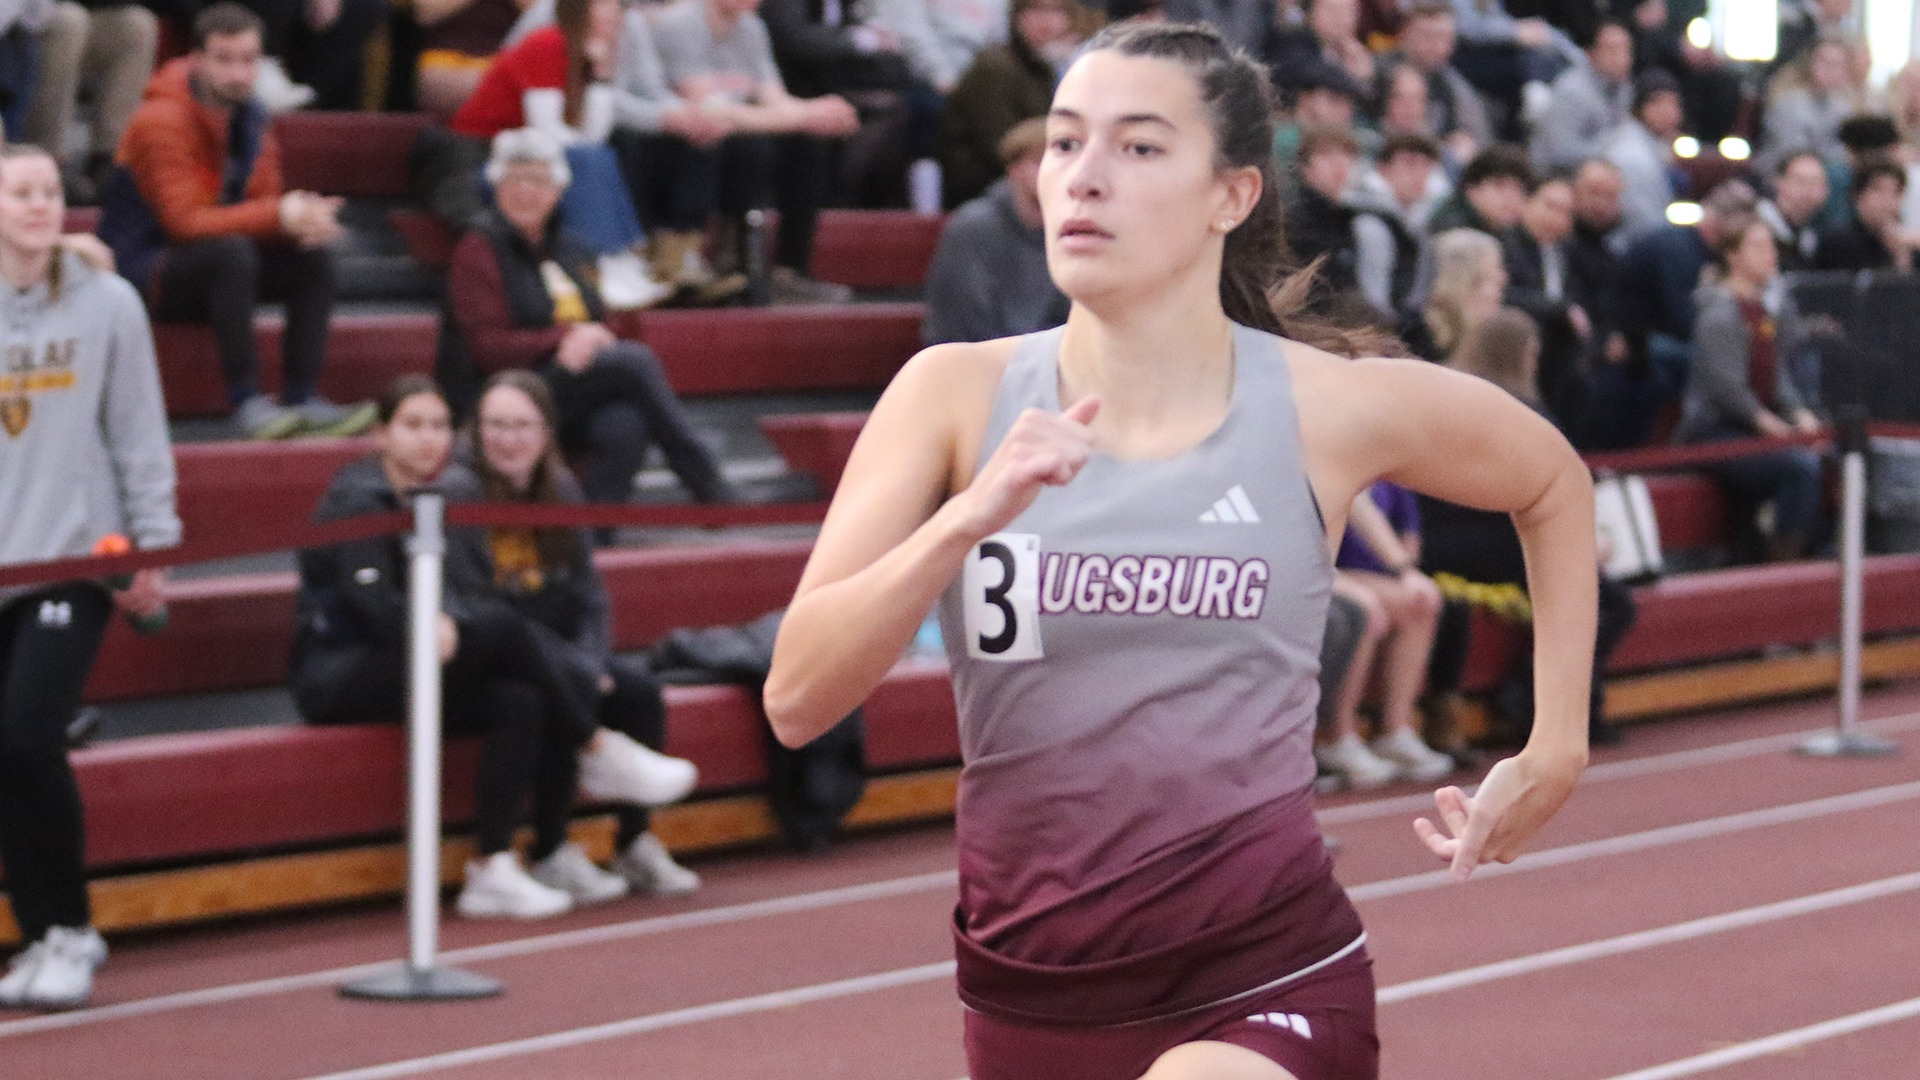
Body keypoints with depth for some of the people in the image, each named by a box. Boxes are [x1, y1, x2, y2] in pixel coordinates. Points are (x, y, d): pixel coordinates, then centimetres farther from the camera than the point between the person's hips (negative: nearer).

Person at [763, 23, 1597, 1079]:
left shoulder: (1334, 408, -5)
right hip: (1026, 991, 3)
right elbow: (796, 699, -12)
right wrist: (967, 519, -26)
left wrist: (1554, 754, 12)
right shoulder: (958, 394, -3)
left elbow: (1552, 484, 16)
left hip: (1264, 989, -3)